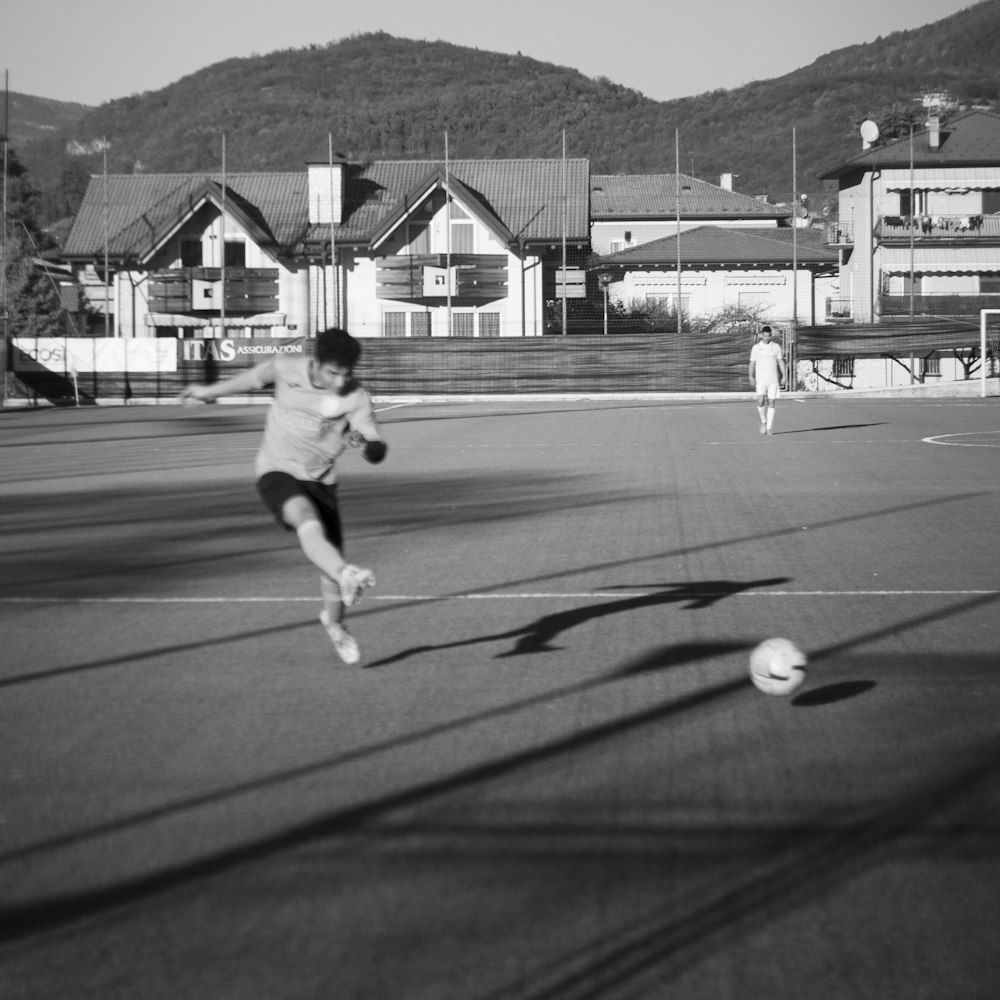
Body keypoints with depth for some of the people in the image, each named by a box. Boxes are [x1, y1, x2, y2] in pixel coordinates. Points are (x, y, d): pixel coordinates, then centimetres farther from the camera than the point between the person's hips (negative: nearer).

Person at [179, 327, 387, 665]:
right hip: (276, 472, -2)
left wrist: (365, 443, -47)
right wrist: (210, 391, 25)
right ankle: (347, 577, -59)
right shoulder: (285, 367, -13)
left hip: (320, 480, 2)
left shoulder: (357, 398, -17)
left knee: (333, 556, 5)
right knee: (308, 521, -34)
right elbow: (255, 377, 9)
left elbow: (379, 450, -22)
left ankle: (334, 621, 35)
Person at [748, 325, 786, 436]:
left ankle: (769, 427, 3)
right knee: (760, 402, -14)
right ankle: (763, 421, 10)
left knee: (771, 403, -2)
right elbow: (752, 363, 4)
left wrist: (783, 376, -1)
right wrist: (751, 377, -6)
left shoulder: (776, 347, 6)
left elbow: (781, 362, 9)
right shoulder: (756, 348, 4)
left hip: (773, 379, 1)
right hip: (760, 379, -1)